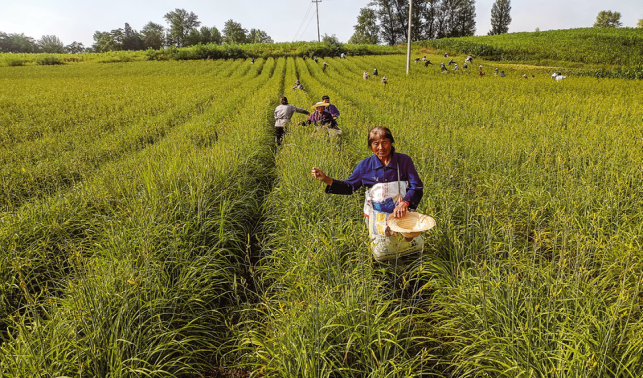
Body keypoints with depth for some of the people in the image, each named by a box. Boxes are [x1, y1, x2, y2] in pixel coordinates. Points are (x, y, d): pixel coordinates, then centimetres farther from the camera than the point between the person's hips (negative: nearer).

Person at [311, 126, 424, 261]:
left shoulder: (404, 161, -8)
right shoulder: (366, 165, -4)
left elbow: (417, 187, -10)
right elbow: (349, 187, 4)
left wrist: (405, 202, -31)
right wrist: (326, 179, -10)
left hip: (402, 213, 0)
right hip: (378, 216, 0)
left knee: (414, 246, -10)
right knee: (381, 253, -8)